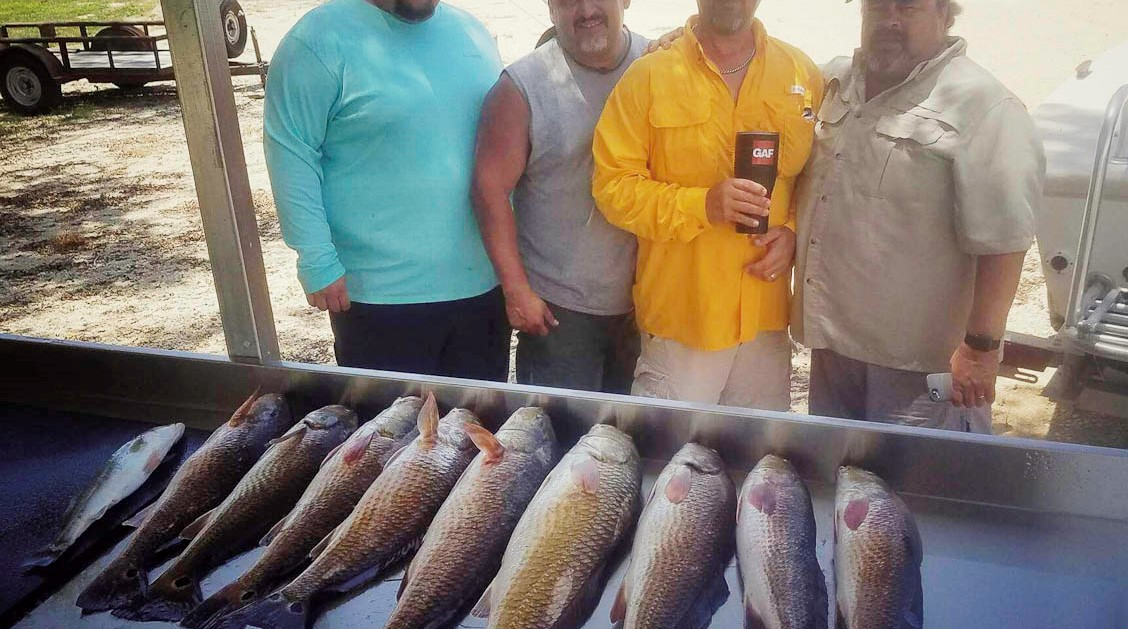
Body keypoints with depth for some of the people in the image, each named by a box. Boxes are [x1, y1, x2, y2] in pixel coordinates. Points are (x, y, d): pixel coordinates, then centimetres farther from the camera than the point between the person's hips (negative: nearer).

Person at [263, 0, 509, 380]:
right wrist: (318, 262, -16)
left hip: (482, 282, 6)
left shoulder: (473, 32, 10)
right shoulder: (321, 39, -10)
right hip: (381, 293, -5)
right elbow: (292, 155, -12)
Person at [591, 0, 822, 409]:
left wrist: (793, 231, -5)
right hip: (679, 315, -3)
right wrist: (702, 204, -18)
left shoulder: (802, 73, 6)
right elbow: (612, 185, -7)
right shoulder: (648, 76, -5)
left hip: (766, 315, 4)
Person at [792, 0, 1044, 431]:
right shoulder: (835, 83, 8)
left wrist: (981, 346, -18)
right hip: (832, 342, 7)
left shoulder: (982, 105, -14)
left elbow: (1001, 241, -17)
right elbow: (804, 187, 22)